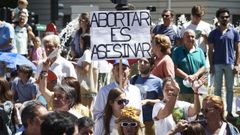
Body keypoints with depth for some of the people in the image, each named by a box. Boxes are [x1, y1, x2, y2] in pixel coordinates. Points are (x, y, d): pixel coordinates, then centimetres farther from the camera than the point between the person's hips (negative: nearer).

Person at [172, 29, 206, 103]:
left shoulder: (199, 51, 16)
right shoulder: (177, 51, 7)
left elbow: (203, 67, 9)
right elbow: (175, 68, -3)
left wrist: (195, 76, -11)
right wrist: (187, 77, -15)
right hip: (182, 88, -2)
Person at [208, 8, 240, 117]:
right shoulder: (213, 33, 3)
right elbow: (210, 50, 4)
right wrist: (211, 65, -3)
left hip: (230, 64, 1)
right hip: (217, 64, 0)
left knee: (230, 89, 5)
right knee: (217, 89, 5)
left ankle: (229, 111, 11)